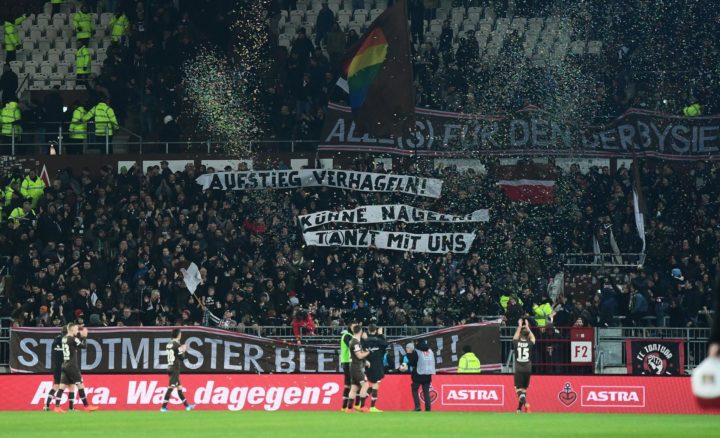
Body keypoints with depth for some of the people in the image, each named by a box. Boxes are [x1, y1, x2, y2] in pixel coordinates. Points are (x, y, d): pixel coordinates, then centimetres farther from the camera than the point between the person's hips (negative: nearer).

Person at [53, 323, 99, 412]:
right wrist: (85, 336, 4)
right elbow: (83, 345, -9)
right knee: (80, 385, -1)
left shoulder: (64, 338, 11)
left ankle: (57, 406, -5)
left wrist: (80, 334, 14)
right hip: (72, 367, -8)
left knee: (62, 386, 3)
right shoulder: (72, 339, -13)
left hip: (65, 366, 8)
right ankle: (86, 406, 2)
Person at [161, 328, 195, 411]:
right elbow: (182, 357, -12)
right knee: (171, 388, -9)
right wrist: (183, 351, 6)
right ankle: (163, 407, -13)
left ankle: (187, 406, 23)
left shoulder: (168, 344, 10)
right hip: (175, 369, -9)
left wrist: (181, 349, 15)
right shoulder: (177, 345, -14)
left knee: (179, 387, 15)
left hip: (170, 368, 9)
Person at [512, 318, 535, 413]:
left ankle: (524, 402, -31)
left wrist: (520, 326, 27)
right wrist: (527, 327, 27)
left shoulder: (516, 343, -5)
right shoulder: (530, 344, -3)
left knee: (519, 389, -3)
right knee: (524, 389, 14)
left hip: (518, 370, -2)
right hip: (527, 369, 2)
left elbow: (515, 337, 17)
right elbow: (533, 338, 19)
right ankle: (520, 408, 18)